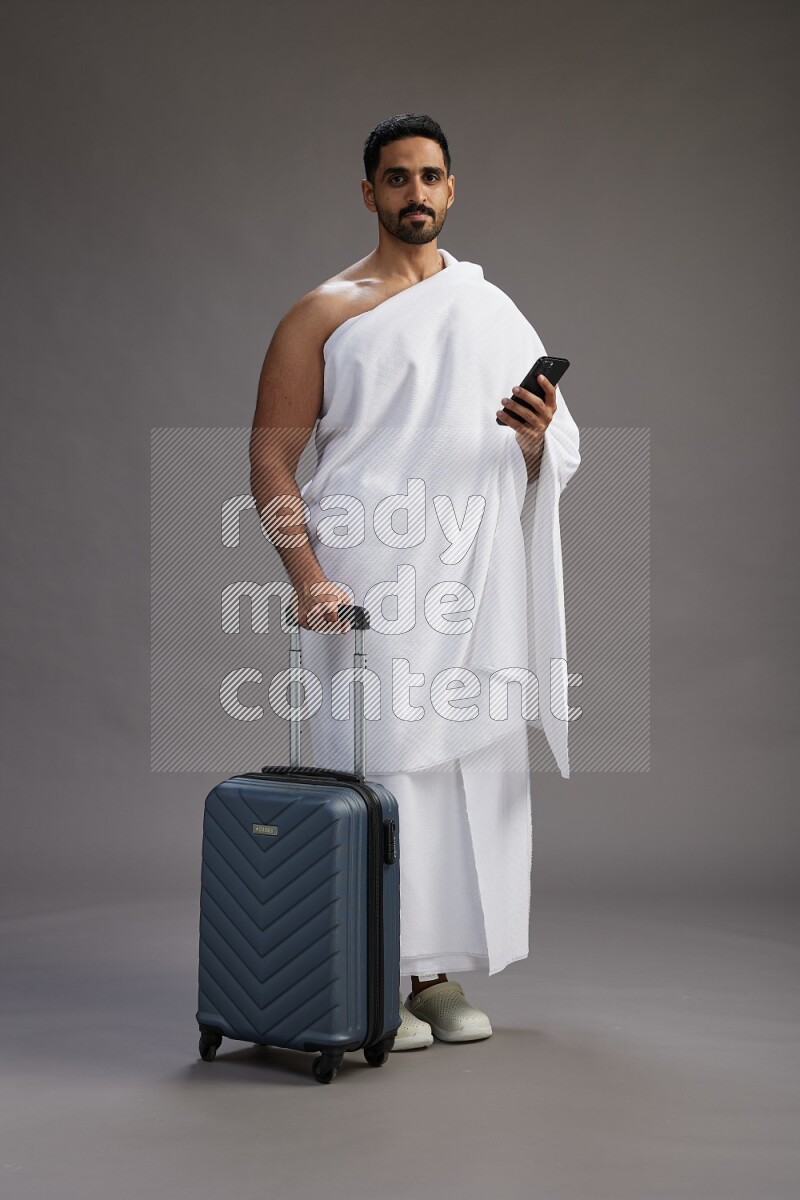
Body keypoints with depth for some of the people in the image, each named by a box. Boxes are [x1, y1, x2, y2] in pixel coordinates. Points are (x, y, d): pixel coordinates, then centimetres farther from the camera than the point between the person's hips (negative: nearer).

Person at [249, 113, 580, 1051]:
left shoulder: (492, 309, 16)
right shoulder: (324, 313, 3)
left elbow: (557, 462, 16)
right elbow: (270, 458, -3)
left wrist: (537, 436, -8)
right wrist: (307, 576, -15)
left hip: (475, 584, 4)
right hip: (367, 584, -4)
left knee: (474, 766, 4)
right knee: (378, 769, -5)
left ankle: (437, 972, 17)